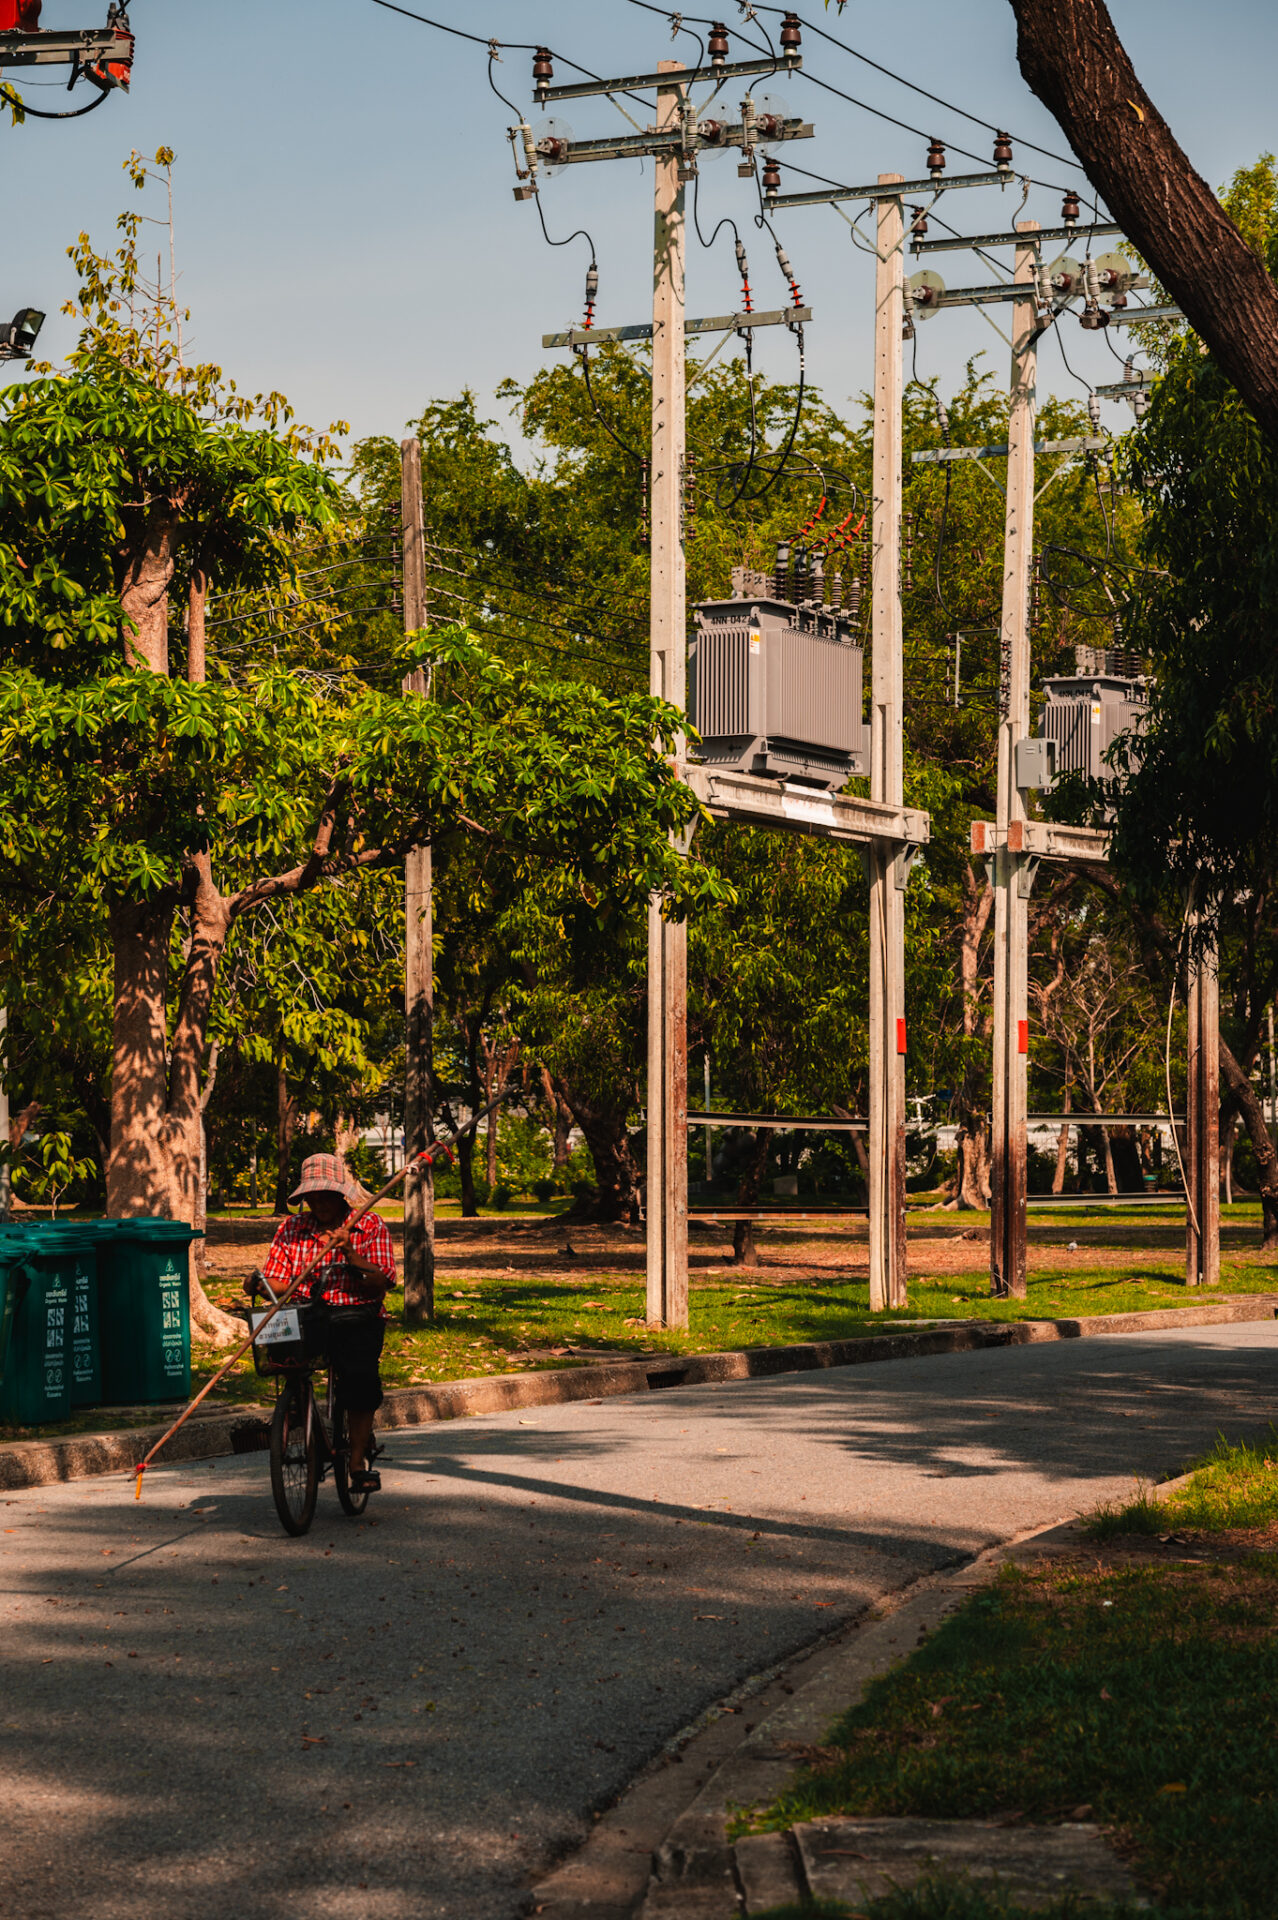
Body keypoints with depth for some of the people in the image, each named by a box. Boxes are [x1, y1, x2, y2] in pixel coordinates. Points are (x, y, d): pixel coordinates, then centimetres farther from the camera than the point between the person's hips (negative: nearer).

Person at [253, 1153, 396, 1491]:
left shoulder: (370, 1226, 8)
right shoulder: (290, 1229, 16)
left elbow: (382, 1283, -3)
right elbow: (277, 1282, 8)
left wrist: (350, 1254, -17)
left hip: (357, 1315, -2)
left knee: (359, 1375, -28)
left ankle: (358, 1461, -16)